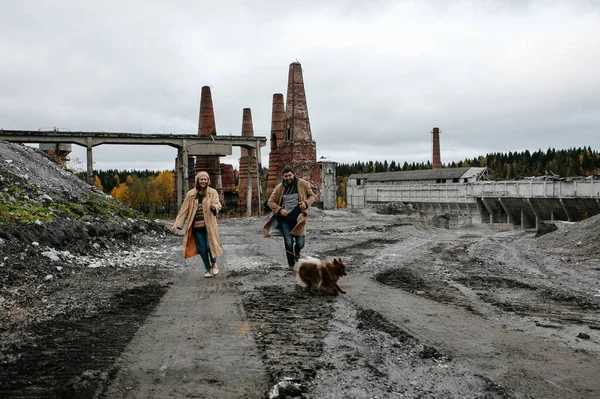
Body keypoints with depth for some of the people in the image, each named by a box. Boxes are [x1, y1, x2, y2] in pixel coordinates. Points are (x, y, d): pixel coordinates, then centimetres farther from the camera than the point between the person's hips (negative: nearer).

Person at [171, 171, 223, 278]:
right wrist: (176, 224, 0)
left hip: (209, 225, -1)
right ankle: (208, 269, 26)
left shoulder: (212, 192, 2)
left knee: (210, 246, -9)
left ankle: (214, 264, 22)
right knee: (202, 249, 6)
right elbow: (183, 210, 5)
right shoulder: (190, 194, 4)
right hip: (196, 226, 2)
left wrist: (214, 207, -31)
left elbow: (218, 205, -6)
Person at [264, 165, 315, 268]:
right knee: (288, 243, 2)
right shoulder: (279, 188, 1)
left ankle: (297, 252, 37)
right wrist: (279, 210, -11)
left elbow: (312, 196, 9)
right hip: (284, 219, 1)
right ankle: (291, 265, 20)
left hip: (298, 218, -1)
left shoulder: (303, 184, -2)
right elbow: (270, 201, 6)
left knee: (300, 243, -1)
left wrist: (306, 203, -12)